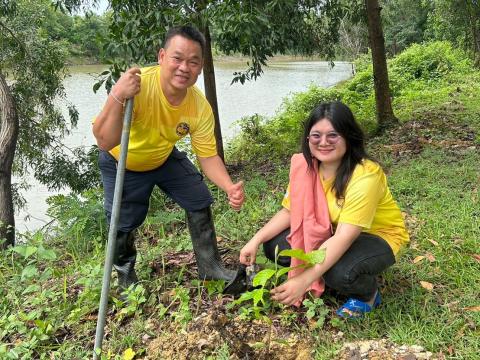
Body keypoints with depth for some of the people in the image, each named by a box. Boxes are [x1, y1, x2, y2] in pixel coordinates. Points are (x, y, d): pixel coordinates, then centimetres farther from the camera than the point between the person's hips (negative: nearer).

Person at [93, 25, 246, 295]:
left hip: (165, 158, 4)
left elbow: (208, 156, -17)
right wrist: (117, 96, -55)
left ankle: (210, 266, 22)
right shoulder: (137, 85, -38)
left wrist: (230, 187, -35)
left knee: (200, 202, 2)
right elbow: (105, 143, -41)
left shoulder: (200, 108, -25)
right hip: (122, 163, -3)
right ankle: (126, 279, 32)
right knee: (124, 225, 2)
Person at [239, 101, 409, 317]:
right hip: (331, 232, 6)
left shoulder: (365, 176, -31)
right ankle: (325, 282, 11)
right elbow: (288, 212, -6)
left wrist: (304, 280, -43)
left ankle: (368, 294, 0)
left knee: (340, 272, -36)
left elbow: (344, 238, -37)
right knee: (275, 246, -11)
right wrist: (255, 241, -20)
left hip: (377, 236, -6)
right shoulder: (305, 166, -13)